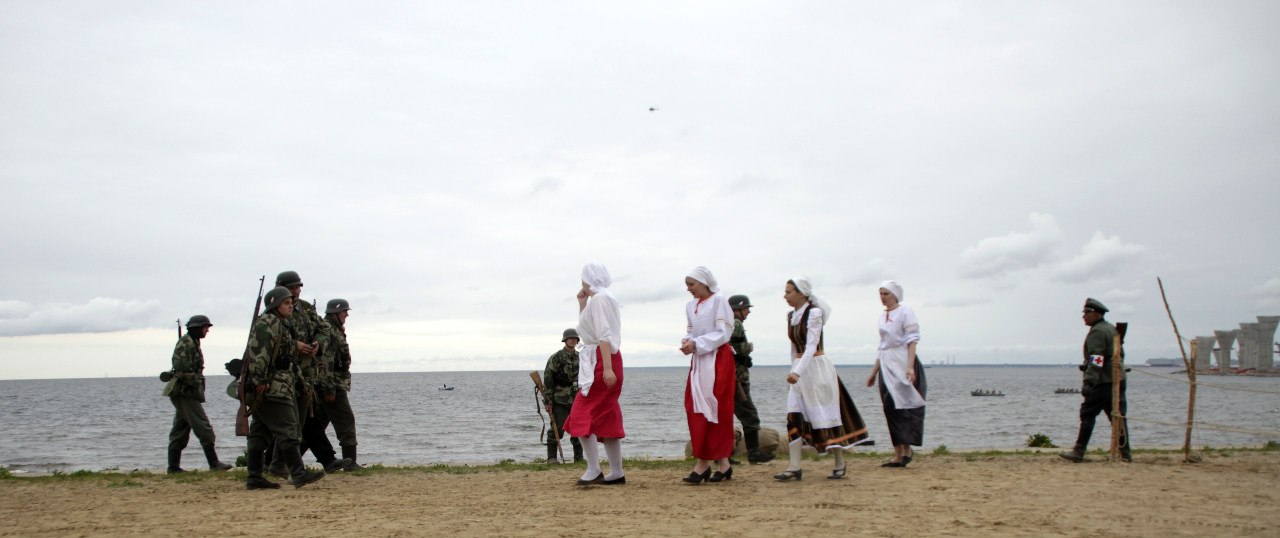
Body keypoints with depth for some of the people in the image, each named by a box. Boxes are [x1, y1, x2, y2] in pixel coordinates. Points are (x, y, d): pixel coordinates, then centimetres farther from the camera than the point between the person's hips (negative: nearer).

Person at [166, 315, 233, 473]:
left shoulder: (192, 342, 19)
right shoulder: (186, 342, -12)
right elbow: (183, 368, -21)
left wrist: (198, 384, 14)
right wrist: (196, 383, -16)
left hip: (183, 393, 10)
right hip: (185, 392, -10)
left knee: (180, 430, 10)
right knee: (203, 428, -8)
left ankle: (173, 466, 12)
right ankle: (214, 463, -6)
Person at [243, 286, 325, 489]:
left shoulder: (279, 325, 23)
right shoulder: (268, 322, -9)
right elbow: (257, 352, -20)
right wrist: (260, 381, -23)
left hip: (264, 390, 10)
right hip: (271, 389, -10)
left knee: (260, 434, 9)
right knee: (287, 431, -10)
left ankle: (254, 478, 12)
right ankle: (298, 474, -10)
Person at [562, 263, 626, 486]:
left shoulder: (599, 299, -11)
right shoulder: (602, 299, 19)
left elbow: (604, 336, -19)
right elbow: (585, 327, 29)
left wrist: (606, 367, -25)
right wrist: (582, 303, 20)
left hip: (600, 361, -10)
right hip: (599, 362, 10)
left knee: (583, 415, -8)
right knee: (606, 417, 9)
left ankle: (594, 470, -9)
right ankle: (616, 473, 11)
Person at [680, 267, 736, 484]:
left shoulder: (719, 301, -6)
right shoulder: (690, 305, 14)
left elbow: (723, 333, -12)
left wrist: (696, 344, -18)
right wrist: (686, 342, -5)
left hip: (718, 360, -7)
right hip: (698, 361, 7)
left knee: (712, 409, -7)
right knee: (694, 408, 0)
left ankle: (704, 462, -5)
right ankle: (722, 463, 4)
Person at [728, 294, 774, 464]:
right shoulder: (735, 324, -11)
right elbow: (730, 348, -24)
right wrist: (748, 347, -11)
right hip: (736, 377, -10)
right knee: (749, 415, -3)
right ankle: (754, 453, -1)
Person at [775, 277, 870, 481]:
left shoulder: (814, 313, -14)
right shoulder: (791, 316, 9)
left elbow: (811, 346, -24)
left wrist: (798, 372, -34)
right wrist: (793, 370, 17)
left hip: (816, 367, -7)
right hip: (799, 369, 7)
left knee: (824, 415, 0)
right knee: (794, 416, -4)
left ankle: (839, 463, 16)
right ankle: (795, 468, -5)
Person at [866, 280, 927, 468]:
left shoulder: (905, 312, -4)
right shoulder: (883, 316, 17)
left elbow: (912, 340, -12)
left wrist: (910, 366, -23)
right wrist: (874, 372, 21)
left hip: (903, 363, -7)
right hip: (886, 366, 7)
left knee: (903, 406, -9)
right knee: (891, 410, 5)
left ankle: (907, 448, 1)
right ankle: (898, 455, 8)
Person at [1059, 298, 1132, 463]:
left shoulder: (1097, 332, -12)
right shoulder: (1112, 329, 18)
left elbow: (1096, 360, -21)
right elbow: (1120, 354, 25)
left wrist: (1088, 382, -25)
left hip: (1103, 383, -9)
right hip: (1118, 380, 9)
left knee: (1087, 415, -5)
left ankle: (1079, 452, -4)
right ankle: (1125, 453, 9)